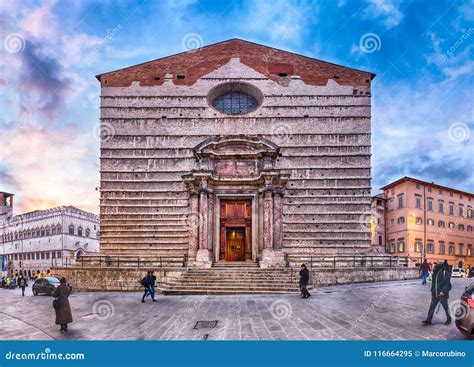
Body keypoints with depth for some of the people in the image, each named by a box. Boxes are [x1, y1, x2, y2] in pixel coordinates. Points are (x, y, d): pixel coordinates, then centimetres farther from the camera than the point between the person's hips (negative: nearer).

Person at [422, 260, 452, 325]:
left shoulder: (445, 272, -15)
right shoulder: (435, 271, 9)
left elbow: (447, 283, -18)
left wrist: (443, 291, -24)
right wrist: (432, 291, 18)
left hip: (442, 294, -7)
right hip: (435, 294, 7)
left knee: (446, 307, 11)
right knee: (432, 307, 6)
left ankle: (449, 319, 32)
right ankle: (428, 320, 10)